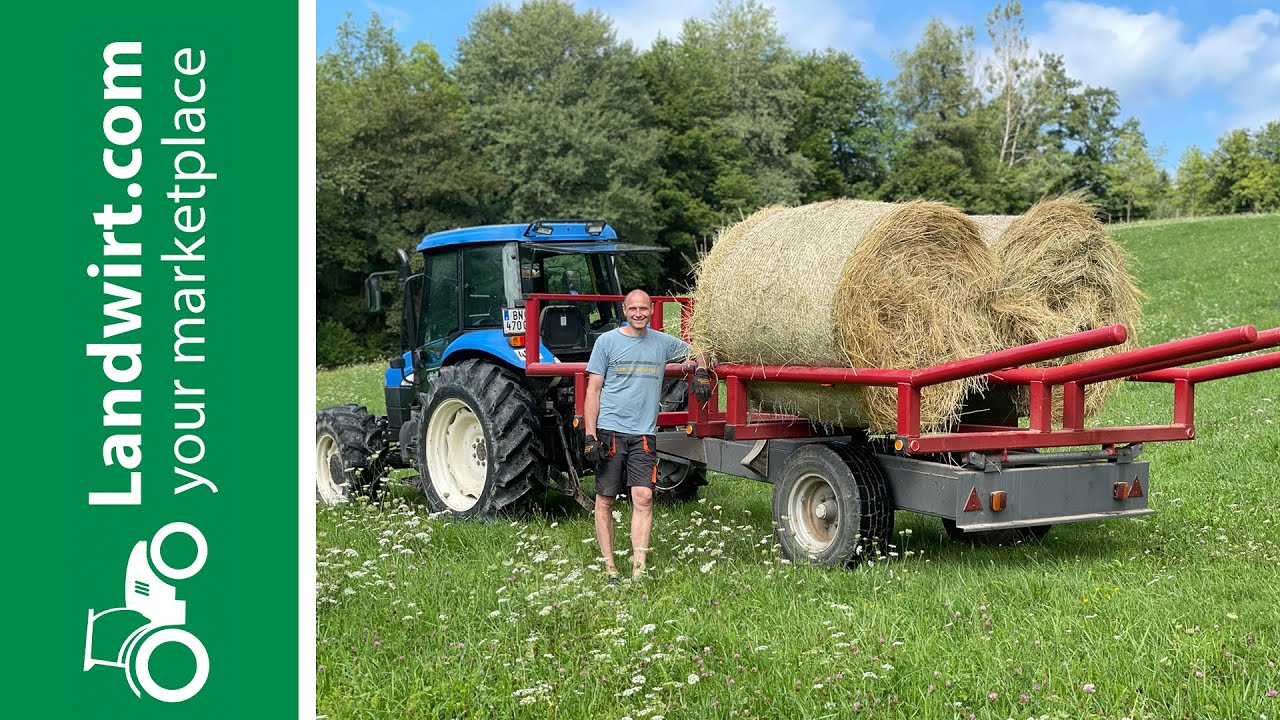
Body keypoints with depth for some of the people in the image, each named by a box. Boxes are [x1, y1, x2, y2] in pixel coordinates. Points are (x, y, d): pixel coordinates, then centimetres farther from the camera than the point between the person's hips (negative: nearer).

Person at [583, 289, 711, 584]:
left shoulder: (662, 342, 12)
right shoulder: (607, 341, 3)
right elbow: (593, 390, 1)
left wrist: (701, 373, 8)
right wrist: (590, 435, -7)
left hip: (644, 434, 2)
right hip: (610, 431, -1)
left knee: (643, 496, -12)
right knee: (604, 501, 1)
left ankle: (639, 566, -14)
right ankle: (609, 566, 9)